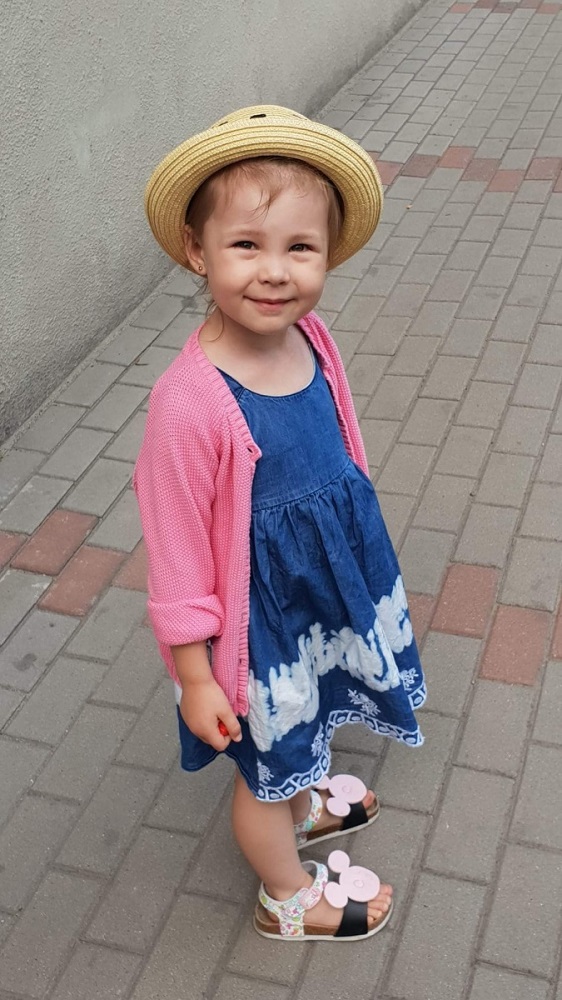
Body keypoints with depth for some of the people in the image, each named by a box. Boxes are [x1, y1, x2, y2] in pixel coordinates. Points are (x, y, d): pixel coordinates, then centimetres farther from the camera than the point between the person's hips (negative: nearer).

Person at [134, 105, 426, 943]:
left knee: (300, 730, 33)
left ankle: (301, 808, 64)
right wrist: (195, 676, -14)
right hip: (257, 613, -6)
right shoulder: (191, 403, -34)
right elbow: (179, 555, -23)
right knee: (266, 763, 21)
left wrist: (355, 563, 17)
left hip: (326, 584, 6)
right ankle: (289, 898, 48)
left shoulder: (310, 339, -13)